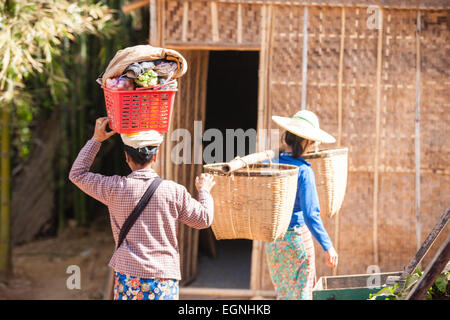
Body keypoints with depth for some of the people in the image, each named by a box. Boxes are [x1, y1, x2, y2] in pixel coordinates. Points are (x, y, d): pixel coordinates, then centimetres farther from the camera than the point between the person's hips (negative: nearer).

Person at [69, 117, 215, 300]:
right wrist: (204, 191, 27)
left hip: (128, 275, 0)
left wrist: (96, 140, 16)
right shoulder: (174, 191, -4)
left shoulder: (116, 188, -4)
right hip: (165, 277, 0)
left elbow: (77, 174, 11)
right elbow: (204, 219, 9)